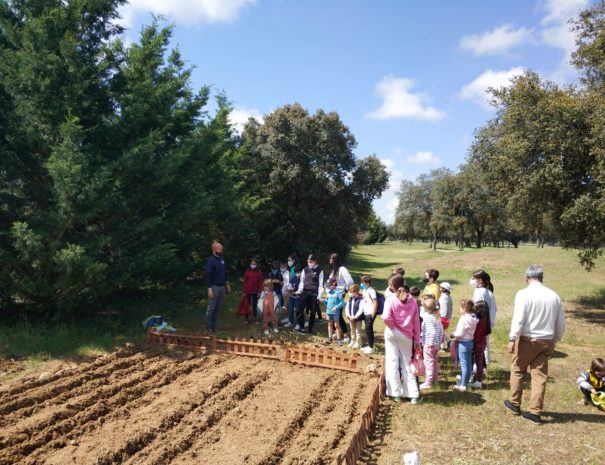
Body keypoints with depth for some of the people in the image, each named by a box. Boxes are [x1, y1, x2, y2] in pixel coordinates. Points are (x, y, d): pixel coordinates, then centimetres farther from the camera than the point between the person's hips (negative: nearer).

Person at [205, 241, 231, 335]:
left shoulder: (222, 258, 9)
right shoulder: (210, 260, -12)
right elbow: (208, 275, -16)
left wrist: (227, 283, 16)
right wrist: (209, 288, -20)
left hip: (222, 286, 7)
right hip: (214, 287, -7)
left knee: (218, 308, 11)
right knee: (211, 308, -1)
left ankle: (214, 326, 20)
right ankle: (209, 328, 6)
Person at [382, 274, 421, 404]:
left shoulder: (391, 299, -11)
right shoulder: (412, 300, 0)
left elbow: (386, 317, -23)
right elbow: (416, 321, 3)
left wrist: (392, 326, -2)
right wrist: (417, 340, 10)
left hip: (392, 333, -3)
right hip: (406, 335, 3)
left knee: (392, 363, 7)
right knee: (407, 363, 12)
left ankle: (396, 393, 12)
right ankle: (413, 394, 13)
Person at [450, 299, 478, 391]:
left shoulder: (464, 319, -22)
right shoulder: (474, 318, 5)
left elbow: (460, 333, -22)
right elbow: (467, 331, 9)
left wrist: (453, 334, -3)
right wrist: (457, 337, 8)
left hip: (463, 343, -9)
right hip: (470, 341, 9)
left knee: (464, 365, -1)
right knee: (469, 364, 15)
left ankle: (462, 385, 7)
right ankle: (465, 382, 27)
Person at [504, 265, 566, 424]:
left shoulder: (523, 294, -12)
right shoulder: (553, 296, 2)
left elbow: (518, 320, -18)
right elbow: (561, 324, 8)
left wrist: (512, 339, -12)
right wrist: (555, 340, 22)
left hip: (527, 340, -4)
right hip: (546, 341, 4)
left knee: (517, 371, 15)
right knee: (540, 376, 10)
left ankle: (515, 404, 27)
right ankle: (535, 412, 15)